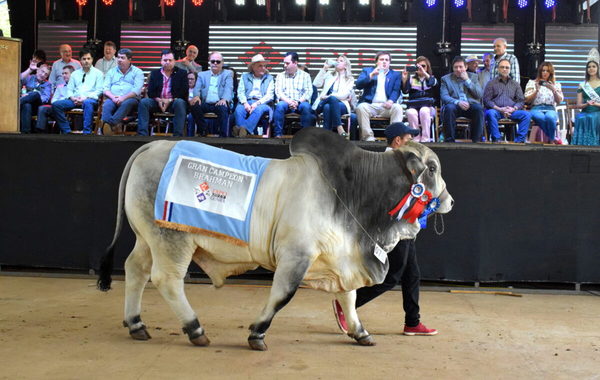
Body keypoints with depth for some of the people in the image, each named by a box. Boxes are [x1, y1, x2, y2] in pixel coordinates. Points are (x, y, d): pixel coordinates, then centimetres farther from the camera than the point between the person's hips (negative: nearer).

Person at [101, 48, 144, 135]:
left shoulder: (137, 72, 13)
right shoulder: (111, 71, 24)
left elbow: (137, 90, -3)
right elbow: (106, 88, 12)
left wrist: (123, 97, -18)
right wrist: (113, 97, -10)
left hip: (130, 99, -2)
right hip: (113, 99, 3)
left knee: (126, 103, -38)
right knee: (106, 105, -32)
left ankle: (111, 123, -57)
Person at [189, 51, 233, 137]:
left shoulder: (228, 74, 16)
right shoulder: (202, 74, 22)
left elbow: (228, 89, -1)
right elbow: (197, 88, 8)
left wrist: (224, 99, -24)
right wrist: (196, 96, -18)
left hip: (219, 104, -2)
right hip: (205, 104, 2)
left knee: (223, 108, -36)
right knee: (194, 106, -28)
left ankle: (223, 135, -29)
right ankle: (203, 131, -12)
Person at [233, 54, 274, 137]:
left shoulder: (269, 78, 17)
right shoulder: (244, 76, 21)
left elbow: (269, 95, 5)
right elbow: (240, 92, 10)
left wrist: (257, 103, -12)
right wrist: (245, 103, -12)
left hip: (262, 103, -1)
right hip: (247, 102, 1)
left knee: (259, 109, -38)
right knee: (239, 109, -34)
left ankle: (244, 128, -56)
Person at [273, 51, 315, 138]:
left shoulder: (305, 75, 14)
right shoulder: (280, 76, 17)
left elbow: (309, 92, 2)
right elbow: (278, 92, 4)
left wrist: (298, 102, -16)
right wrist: (288, 101, -16)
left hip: (300, 103, -1)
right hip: (285, 102, 1)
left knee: (306, 106, -34)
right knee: (279, 105, -33)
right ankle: (278, 133, -30)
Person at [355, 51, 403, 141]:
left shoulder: (395, 74, 20)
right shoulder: (367, 71, 19)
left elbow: (396, 91, 5)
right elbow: (358, 85, 2)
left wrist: (391, 101, -16)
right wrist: (371, 75, -10)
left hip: (386, 106, 1)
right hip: (370, 105, -1)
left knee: (398, 107, -30)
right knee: (361, 107, -33)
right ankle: (368, 137, -31)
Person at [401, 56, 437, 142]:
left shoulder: (432, 78, 16)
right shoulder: (411, 79, 18)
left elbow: (433, 83, -11)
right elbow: (405, 91, 1)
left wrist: (424, 73, -27)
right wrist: (404, 79, -16)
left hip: (427, 105, 0)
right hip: (413, 105, 1)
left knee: (424, 111, -37)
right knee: (411, 113, -35)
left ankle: (425, 139, -34)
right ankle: (415, 138, -29)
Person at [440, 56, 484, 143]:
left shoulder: (473, 77, 18)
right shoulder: (445, 79, 14)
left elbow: (479, 95, 5)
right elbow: (444, 96, -2)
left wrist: (467, 80, -1)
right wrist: (458, 102, -21)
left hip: (470, 106, 1)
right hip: (454, 105, -1)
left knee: (479, 108, -31)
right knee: (449, 108, -35)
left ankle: (476, 140, -22)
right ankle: (449, 140, -27)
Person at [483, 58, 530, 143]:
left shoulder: (515, 84, 22)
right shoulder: (491, 83, 13)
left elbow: (521, 100, 15)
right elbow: (486, 100, 3)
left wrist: (513, 109, -7)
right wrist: (499, 109, -11)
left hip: (512, 111, 2)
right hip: (496, 110, -2)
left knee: (526, 115, -25)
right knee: (490, 113, -38)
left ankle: (519, 140, -25)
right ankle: (496, 139, -36)